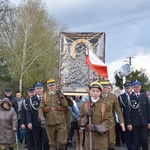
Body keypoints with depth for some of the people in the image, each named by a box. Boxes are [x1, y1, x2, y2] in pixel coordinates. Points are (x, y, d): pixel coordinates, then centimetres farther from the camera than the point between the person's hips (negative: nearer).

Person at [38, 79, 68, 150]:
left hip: (60, 122, 0)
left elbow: (65, 105, -2)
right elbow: (40, 108, 1)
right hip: (49, 123, 1)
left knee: (62, 142, -4)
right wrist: (41, 118, -13)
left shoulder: (59, 94, 7)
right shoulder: (45, 95, 6)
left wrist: (61, 96, -10)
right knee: (52, 144, 9)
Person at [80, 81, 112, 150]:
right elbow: (81, 123, 9)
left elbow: (108, 122, -5)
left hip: (101, 138, -2)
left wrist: (97, 127, -19)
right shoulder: (84, 106, 6)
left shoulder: (107, 105, 0)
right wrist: (86, 117, -10)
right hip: (89, 138, 2)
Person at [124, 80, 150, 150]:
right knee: (136, 141, 5)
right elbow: (127, 111, -6)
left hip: (144, 122, 2)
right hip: (134, 123, -2)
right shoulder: (129, 97, -4)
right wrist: (128, 123, -10)